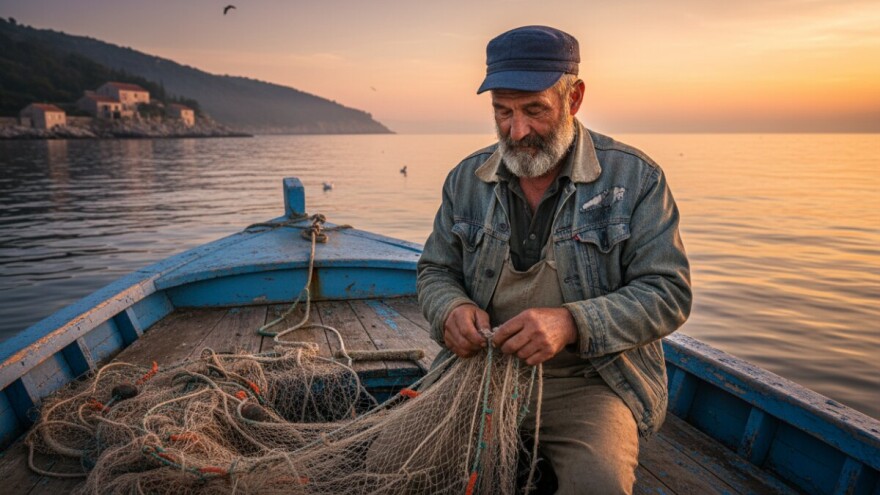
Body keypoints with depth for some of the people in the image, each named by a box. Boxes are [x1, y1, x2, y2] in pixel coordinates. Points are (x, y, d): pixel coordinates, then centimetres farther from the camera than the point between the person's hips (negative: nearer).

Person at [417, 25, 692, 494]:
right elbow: (435, 271, 13)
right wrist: (451, 310, -12)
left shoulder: (635, 177, -6)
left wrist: (572, 323, -25)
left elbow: (669, 293, -8)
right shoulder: (467, 179, 5)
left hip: (590, 381, -3)